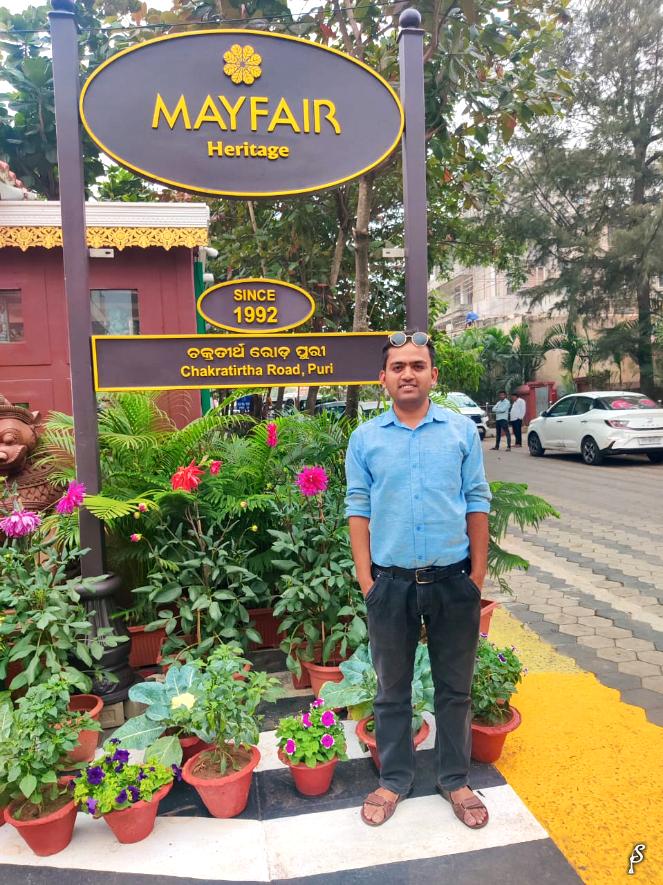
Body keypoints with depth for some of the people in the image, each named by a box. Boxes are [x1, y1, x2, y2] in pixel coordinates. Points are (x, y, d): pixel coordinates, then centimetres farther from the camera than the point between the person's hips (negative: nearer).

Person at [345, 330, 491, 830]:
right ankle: (394, 780, 35)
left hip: (453, 579, 0)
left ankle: (456, 780, 36)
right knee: (392, 690, 15)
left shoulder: (462, 431, 0)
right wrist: (365, 577, -3)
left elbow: (477, 504, 2)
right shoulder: (365, 438, 1)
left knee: (455, 687, 15)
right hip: (391, 581, 0)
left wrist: (478, 573, -1)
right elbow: (358, 509, 1)